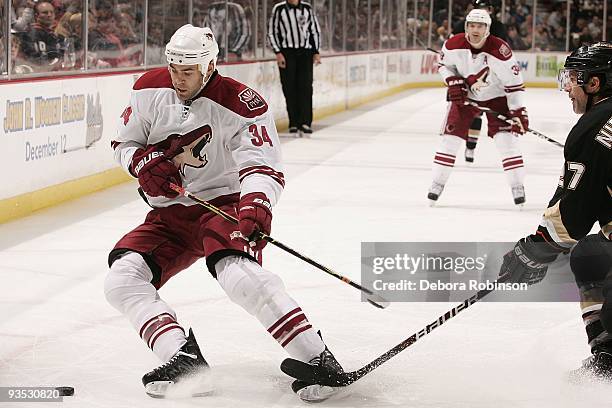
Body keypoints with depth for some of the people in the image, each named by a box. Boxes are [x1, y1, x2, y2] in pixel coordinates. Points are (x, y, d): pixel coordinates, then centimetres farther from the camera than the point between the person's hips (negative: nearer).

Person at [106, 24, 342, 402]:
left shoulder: (242, 104, -17)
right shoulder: (151, 90, -1)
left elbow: (263, 165, -25)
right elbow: (124, 143, 11)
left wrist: (256, 202, -47)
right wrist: (145, 161, -13)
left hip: (226, 204, -6)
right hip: (170, 214, 6)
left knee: (237, 273, -35)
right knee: (121, 279, -14)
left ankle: (317, 359, -32)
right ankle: (185, 360, -21)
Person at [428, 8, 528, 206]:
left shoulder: (500, 50, -28)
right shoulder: (453, 45, -19)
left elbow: (514, 82, -22)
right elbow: (444, 64, 3)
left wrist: (518, 112, -23)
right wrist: (453, 83, -13)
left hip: (495, 96, -2)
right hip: (464, 95, 3)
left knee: (505, 137, -12)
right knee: (450, 136, -1)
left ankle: (517, 186, -1)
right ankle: (437, 183, 11)